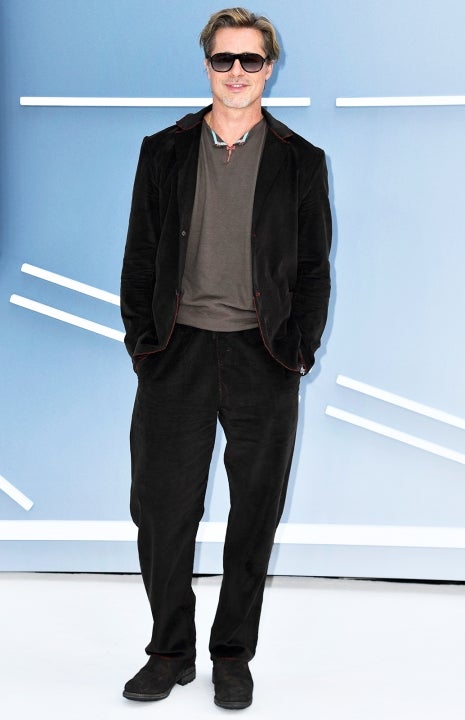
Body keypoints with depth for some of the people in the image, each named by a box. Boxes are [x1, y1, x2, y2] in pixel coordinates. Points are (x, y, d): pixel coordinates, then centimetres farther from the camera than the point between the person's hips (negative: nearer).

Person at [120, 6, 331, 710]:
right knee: (162, 510, 2)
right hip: (177, 354, 1)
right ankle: (170, 652, 18)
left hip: (263, 361, 0)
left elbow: (314, 271, 7)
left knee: (255, 514, 5)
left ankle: (233, 656, 20)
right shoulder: (164, 152, 8)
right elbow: (140, 258, 10)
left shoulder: (300, 161, 6)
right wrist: (142, 343, 1)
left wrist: (299, 354, -3)